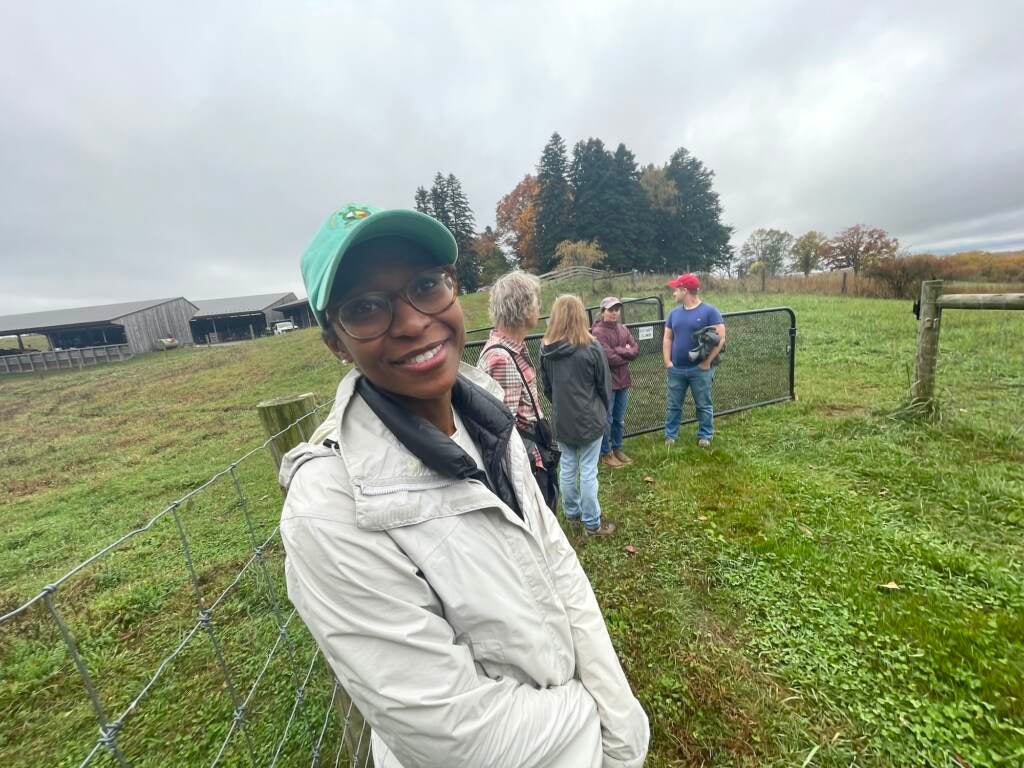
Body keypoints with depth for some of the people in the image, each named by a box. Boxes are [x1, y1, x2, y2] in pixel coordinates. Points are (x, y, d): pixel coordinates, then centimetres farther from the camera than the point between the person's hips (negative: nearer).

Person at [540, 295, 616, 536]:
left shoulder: (546, 349, -4)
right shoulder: (591, 348, -14)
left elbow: (546, 385, 5)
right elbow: (604, 385, -4)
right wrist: (603, 410, 12)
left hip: (561, 420, 4)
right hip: (589, 419, -4)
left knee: (567, 467, 16)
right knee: (588, 471, 6)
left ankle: (572, 513, 33)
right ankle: (592, 523, 20)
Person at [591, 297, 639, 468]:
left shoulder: (623, 329, 10)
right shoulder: (598, 332, -13)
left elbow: (636, 349, 0)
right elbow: (609, 358, -20)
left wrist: (619, 351, -15)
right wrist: (627, 353, -6)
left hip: (623, 381, 7)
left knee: (620, 420, 17)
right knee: (607, 420, 4)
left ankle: (617, 449, 32)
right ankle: (606, 454, 18)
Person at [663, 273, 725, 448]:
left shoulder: (709, 310, -6)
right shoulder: (674, 313, 9)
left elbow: (720, 338, -10)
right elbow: (667, 338, 11)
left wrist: (707, 362, -13)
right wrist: (667, 362, 0)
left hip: (700, 369, -4)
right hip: (676, 369, 4)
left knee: (704, 405, 9)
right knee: (673, 405, 10)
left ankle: (705, 436, 23)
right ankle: (670, 435, 21)